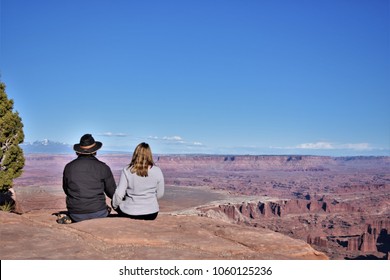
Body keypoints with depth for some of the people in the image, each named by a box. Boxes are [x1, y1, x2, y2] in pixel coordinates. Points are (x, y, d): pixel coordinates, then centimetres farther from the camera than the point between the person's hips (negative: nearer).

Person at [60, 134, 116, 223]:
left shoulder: (69, 167, -1)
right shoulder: (103, 167, -6)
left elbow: (66, 190, 12)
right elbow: (112, 193, 2)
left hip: (76, 215, 2)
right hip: (98, 214, -2)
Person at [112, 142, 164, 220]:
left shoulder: (127, 170, -12)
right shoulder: (157, 171, -9)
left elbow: (119, 194, -10)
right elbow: (160, 194, 1)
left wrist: (114, 205, 10)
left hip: (129, 213, -2)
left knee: (115, 202, 28)